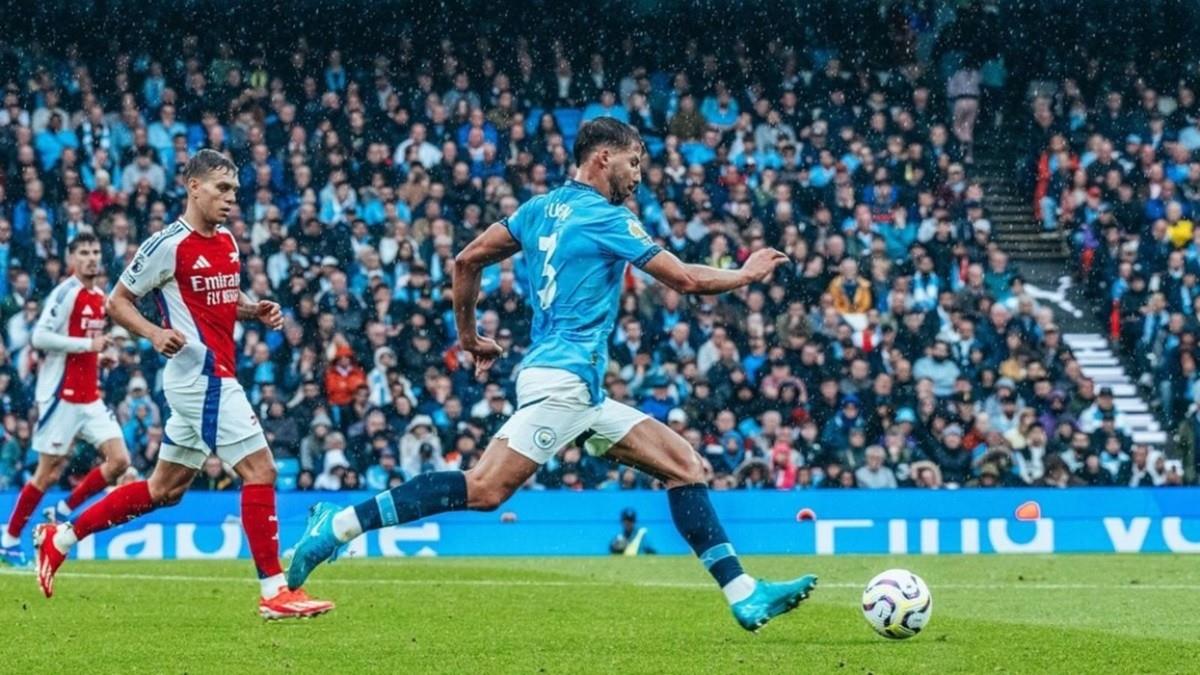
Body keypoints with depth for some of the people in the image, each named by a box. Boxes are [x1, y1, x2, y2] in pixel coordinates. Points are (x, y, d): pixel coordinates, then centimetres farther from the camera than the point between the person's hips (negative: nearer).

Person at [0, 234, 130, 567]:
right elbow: (40, 337, -20)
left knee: (119, 461, -3)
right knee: (49, 472, -3)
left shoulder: (100, 298, 12)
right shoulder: (65, 293, -13)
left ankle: (63, 512, 11)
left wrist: (103, 349, 7)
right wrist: (88, 344, -20)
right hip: (62, 396, -7)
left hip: (90, 397, 7)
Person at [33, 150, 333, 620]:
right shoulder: (168, 245, -11)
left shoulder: (227, 242, 13)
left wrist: (257, 310, 7)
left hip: (213, 377, 9)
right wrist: (154, 333, -21)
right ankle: (274, 591, -10)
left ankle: (60, 538, 23)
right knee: (259, 470, -13)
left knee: (165, 489, 14)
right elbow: (117, 302, -5)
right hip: (201, 374, -9)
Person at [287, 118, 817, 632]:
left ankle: (745, 596, 3)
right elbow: (686, 280, -5)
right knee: (486, 488, -20)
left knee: (684, 463, 7)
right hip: (562, 380, -10)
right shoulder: (605, 218, -6)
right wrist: (746, 275, 11)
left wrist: (468, 335, 25)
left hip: (584, 395, 10)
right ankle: (338, 526, -19)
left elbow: (466, 261, 16)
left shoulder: (542, 208, 17)